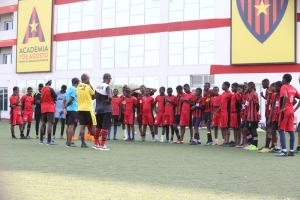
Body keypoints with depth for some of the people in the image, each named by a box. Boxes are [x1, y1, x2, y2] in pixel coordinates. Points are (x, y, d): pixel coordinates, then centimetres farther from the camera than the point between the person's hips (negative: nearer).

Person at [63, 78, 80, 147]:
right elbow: (70, 100, -16)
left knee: (68, 126, 14)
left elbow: (64, 100, 10)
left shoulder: (68, 89, 15)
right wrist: (65, 106, -1)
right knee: (71, 126, -8)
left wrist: (64, 108, 1)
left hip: (68, 110, 9)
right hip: (73, 110, -8)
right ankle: (69, 143, -10)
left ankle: (68, 141, 21)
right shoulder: (75, 90, -10)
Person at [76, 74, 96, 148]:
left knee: (82, 125, 4)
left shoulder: (78, 87, 7)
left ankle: (83, 143, 0)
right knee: (93, 125, 4)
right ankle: (96, 142, 7)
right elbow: (94, 97, -1)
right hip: (88, 109, -5)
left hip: (80, 109, 5)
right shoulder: (88, 86, -9)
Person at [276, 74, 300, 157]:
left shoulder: (284, 87, -10)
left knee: (281, 130, -6)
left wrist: (283, 107, -20)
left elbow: (285, 97, -28)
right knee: (291, 131, 7)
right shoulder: (293, 88, 13)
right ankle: (291, 151, 8)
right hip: (291, 111, 7)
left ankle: (284, 151, -13)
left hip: (285, 111, -7)